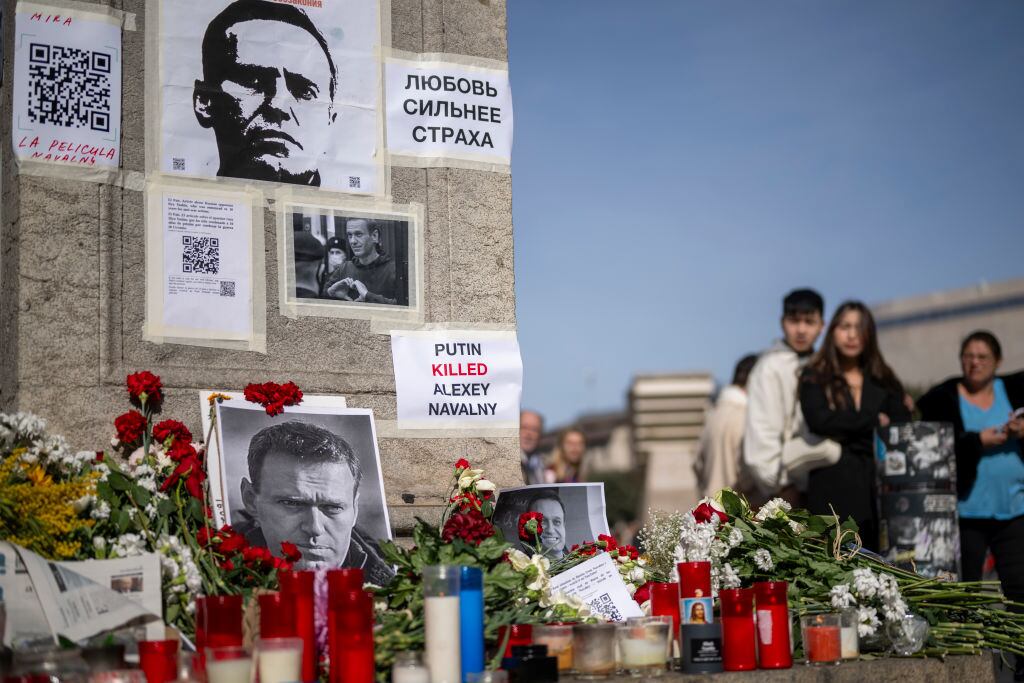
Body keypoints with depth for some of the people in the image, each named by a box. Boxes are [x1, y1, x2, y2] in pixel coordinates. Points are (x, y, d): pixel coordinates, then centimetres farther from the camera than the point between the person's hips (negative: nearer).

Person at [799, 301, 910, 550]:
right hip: (833, 489, -3)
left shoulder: (883, 381, 18)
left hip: (879, 487, 3)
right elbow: (819, 420, -9)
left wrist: (848, 433, -6)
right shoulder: (815, 378, 9)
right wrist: (874, 422, -1)